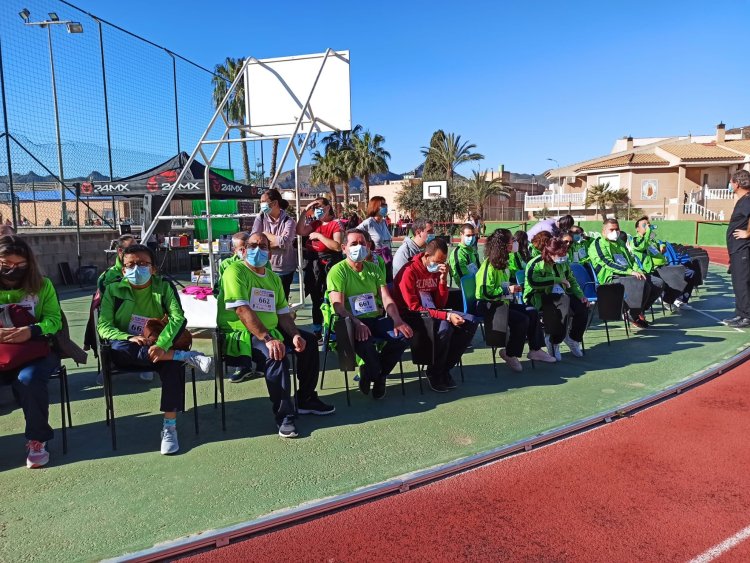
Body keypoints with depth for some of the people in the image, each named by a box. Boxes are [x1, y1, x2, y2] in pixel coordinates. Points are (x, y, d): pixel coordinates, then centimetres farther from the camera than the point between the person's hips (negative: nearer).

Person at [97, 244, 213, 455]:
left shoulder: (163, 286, -3)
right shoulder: (114, 289, -2)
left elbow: (178, 317, -18)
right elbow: (103, 326, -9)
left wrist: (162, 344, -35)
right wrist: (129, 338, -29)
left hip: (158, 348, 0)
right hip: (128, 354, 1)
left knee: (172, 363, -33)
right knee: (118, 348, -35)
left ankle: (169, 427, -27)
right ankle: (187, 356, -33)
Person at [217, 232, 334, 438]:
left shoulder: (273, 278, 15)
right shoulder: (236, 271, -10)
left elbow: (283, 312, 12)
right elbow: (242, 310, -23)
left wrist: (295, 335, -7)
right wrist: (267, 339, -30)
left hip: (270, 330, 9)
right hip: (240, 334, -9)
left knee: (309, 340, 5)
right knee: (277, 355, -33)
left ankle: (306, 400, 15)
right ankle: (284, 417, -23)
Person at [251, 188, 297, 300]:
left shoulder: (288, 221, -10)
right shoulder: (260, 218, 0)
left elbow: (284, 242, -26)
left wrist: (265, 234, -12)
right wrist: (276, 241, -18)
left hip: (284, 269, -2)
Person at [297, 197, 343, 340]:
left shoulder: (336, 224, -6)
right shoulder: (315, 223, 14)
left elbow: (338, 246, -19)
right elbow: (300, 231, -1)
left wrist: (319, 236, -17)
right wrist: (305, 212, -3)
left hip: (328, 264, -7)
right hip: (313, 264, 7)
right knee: (316, 300, 15)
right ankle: (317, 331, 26)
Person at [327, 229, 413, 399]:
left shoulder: (373, 269, 13)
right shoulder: (338, 271, -4)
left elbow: (386, 299, 3)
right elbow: (338, 306, -16)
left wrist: (397, 320, -17)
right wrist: (357, 323, -34)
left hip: (376, 319, 5)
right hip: (352, 322, -5)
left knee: (404, 334, -21)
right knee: (363, 339, -38)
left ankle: (371, 372, 2)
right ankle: (377, 375, -4)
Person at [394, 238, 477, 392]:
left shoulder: (437, 270, 4)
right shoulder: (409, 272, -18)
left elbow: (440, 304, 2)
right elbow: (414, 307, -22)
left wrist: (443, 279, -13)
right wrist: (447, 316, -28)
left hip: (432, 311, 8)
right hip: (410, 316, -8)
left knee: (470, 322, -6)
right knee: (445, 326, -34)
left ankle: (445, 368, -2)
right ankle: (434, 373, -12)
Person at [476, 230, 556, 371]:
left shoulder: (502, 262, 13)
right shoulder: (489, 265, -18)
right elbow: (485, 292, -25)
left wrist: (513, 288, 11)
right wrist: (507, 289, -20)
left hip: (503, 302, 10)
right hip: (489, 306, -10)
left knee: (532, 313, -1)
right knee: (522, 319, -22)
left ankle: (535, 350, 5)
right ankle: (510, 354, -4)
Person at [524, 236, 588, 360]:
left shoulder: (563, 263, 12)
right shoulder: (536, 263, -11)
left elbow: (571, 280, 24)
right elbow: (533, 281, -31)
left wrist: (580, 295, 6)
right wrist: (558, 280, -25)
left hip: (560, 296, 8)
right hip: (539, 297, -7)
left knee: (582, 308, -13)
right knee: (562, 305, -35)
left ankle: (573, 340, 11)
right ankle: (554, 342, -16)